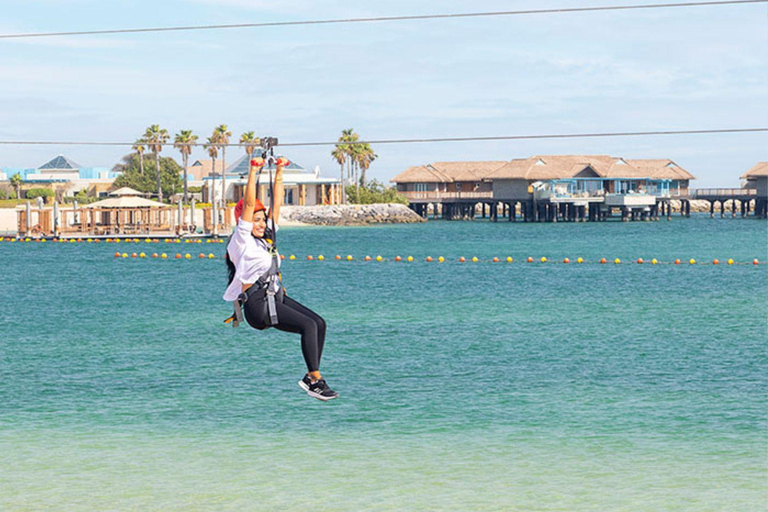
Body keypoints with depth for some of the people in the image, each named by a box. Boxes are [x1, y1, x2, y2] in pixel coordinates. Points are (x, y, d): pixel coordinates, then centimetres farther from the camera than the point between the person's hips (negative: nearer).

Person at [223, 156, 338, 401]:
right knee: (308, 325, -21)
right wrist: (253, 172, -13)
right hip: (258, 304, -8)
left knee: (319, 322, -7)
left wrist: (279, 173, 17)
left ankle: (311, 377, -3)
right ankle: (315, 380, -21)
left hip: (276, 296, 8)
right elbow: (248, 204, -12)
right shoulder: (241, 240, -4)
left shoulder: (268, 237, 17)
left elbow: (277, 202, 18)